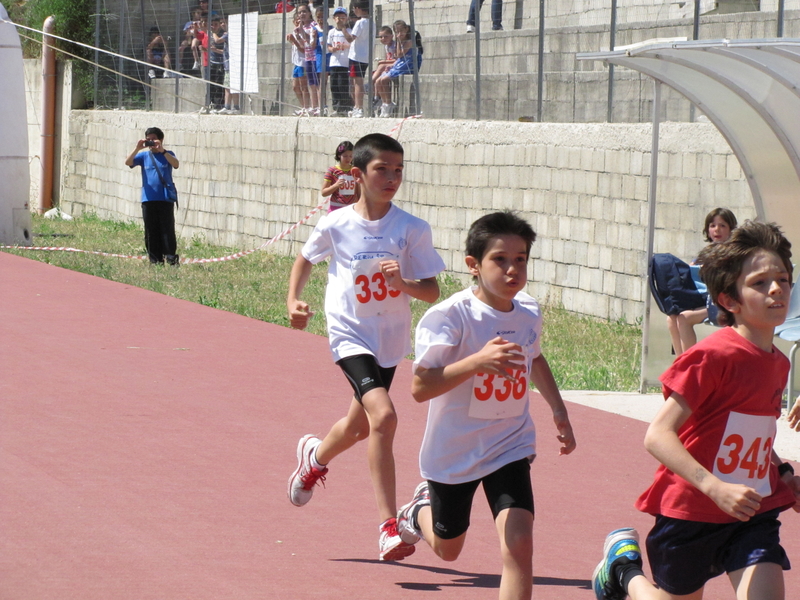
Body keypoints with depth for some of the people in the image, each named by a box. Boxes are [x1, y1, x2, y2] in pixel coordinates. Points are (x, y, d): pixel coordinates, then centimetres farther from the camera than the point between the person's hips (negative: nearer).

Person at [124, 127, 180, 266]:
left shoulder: (167, 154, 4)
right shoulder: (144, 155, 10)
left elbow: (176, 164, -16)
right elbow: (128, 162, -4)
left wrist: (162, 150, -25)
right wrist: (137, 149, -17)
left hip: (166, 198, -3)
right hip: (148, 199, 3)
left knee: (167, 230, -7)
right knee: (151, 232, 3)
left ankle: (171, 258, -5)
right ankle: (155, 259, 8)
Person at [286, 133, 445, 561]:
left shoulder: (412, 230, -8)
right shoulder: (335, 226, -9)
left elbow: (432, 293, -6)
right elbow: (305, 260, 12)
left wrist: (402, 283, -25)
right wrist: (293, 301, -2)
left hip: (391, 341, 4)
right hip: (351, 336, -4)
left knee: (360, 424, 21)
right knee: (383, 415, -24)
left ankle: (315, 456, 58)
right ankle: (389, 527, -21)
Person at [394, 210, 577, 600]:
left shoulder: (528, 313, -5)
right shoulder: (450, 316, -23)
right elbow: (420, 388, -29)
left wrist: (558, 410, 17)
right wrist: (478, 360, -40)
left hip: (509, 447, 3)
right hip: (454, 451, -3)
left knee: (518, 543, -17)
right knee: (447, 548, 20)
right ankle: (420, 511, 56)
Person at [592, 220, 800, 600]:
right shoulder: (712, 357, -19)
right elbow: (658, 436, -25)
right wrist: (715, 487, -34)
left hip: (752, 514, 5)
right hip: (690, 510, -5)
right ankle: (624, 567, 41)